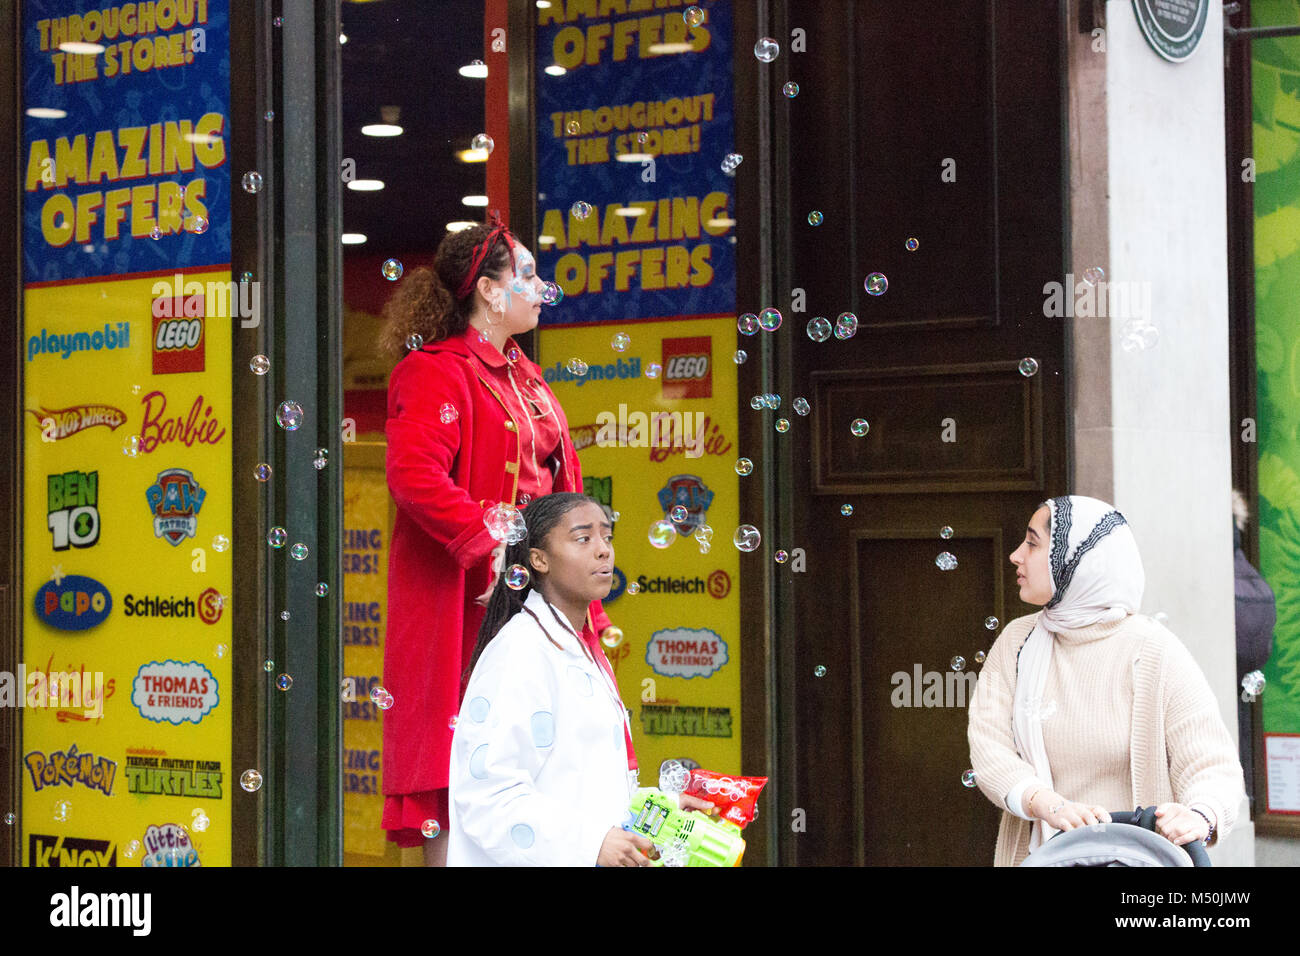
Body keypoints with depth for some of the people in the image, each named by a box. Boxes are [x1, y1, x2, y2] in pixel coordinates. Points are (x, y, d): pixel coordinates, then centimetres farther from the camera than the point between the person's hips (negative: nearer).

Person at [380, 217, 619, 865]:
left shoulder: (525, 379, 21)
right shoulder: (436, 372, -7)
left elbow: (565, 492, 23)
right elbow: (414, 473, -24)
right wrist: (490, 543, -27)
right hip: (471, 595, -8)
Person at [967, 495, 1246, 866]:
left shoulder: (1153, 651, -4)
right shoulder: (1018, 640, 8)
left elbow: (1212, 766, -8)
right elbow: (988, 743, -3)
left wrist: (1200, 817, -30)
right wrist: (1049, 804, -20)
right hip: (1035, 850, 2)